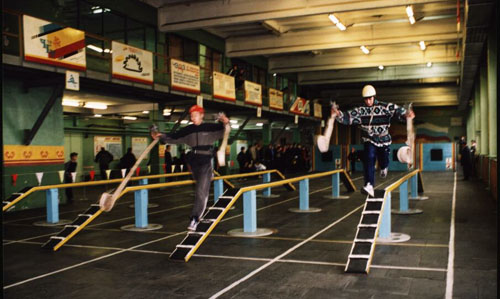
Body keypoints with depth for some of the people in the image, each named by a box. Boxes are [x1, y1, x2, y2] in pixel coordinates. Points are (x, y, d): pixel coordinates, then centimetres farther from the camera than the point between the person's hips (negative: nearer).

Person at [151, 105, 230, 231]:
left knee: (201, 191, -10)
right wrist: (161, 136, 1)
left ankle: (194, 219, -12)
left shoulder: (210, 127, -2)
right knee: (202, 189, 19)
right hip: (193, 162, 5)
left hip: (206, 162, -5)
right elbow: (174, 137, 12)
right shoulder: (188, 130, 8)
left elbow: (223, 130, -13)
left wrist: (225, 123, -34)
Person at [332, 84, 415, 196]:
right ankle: (369, 185, -28)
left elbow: (398, 111, -19)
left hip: (384, 140, 0)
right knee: (368, 159, -21)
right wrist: (337, 114, -31)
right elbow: (348, 117, -10)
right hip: (369, 140, 0)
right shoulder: (361, 110, -3)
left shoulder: (386, 107, -8)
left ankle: (384, 168, 52)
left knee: (383, 161, 10)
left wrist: (406, 115, -42)